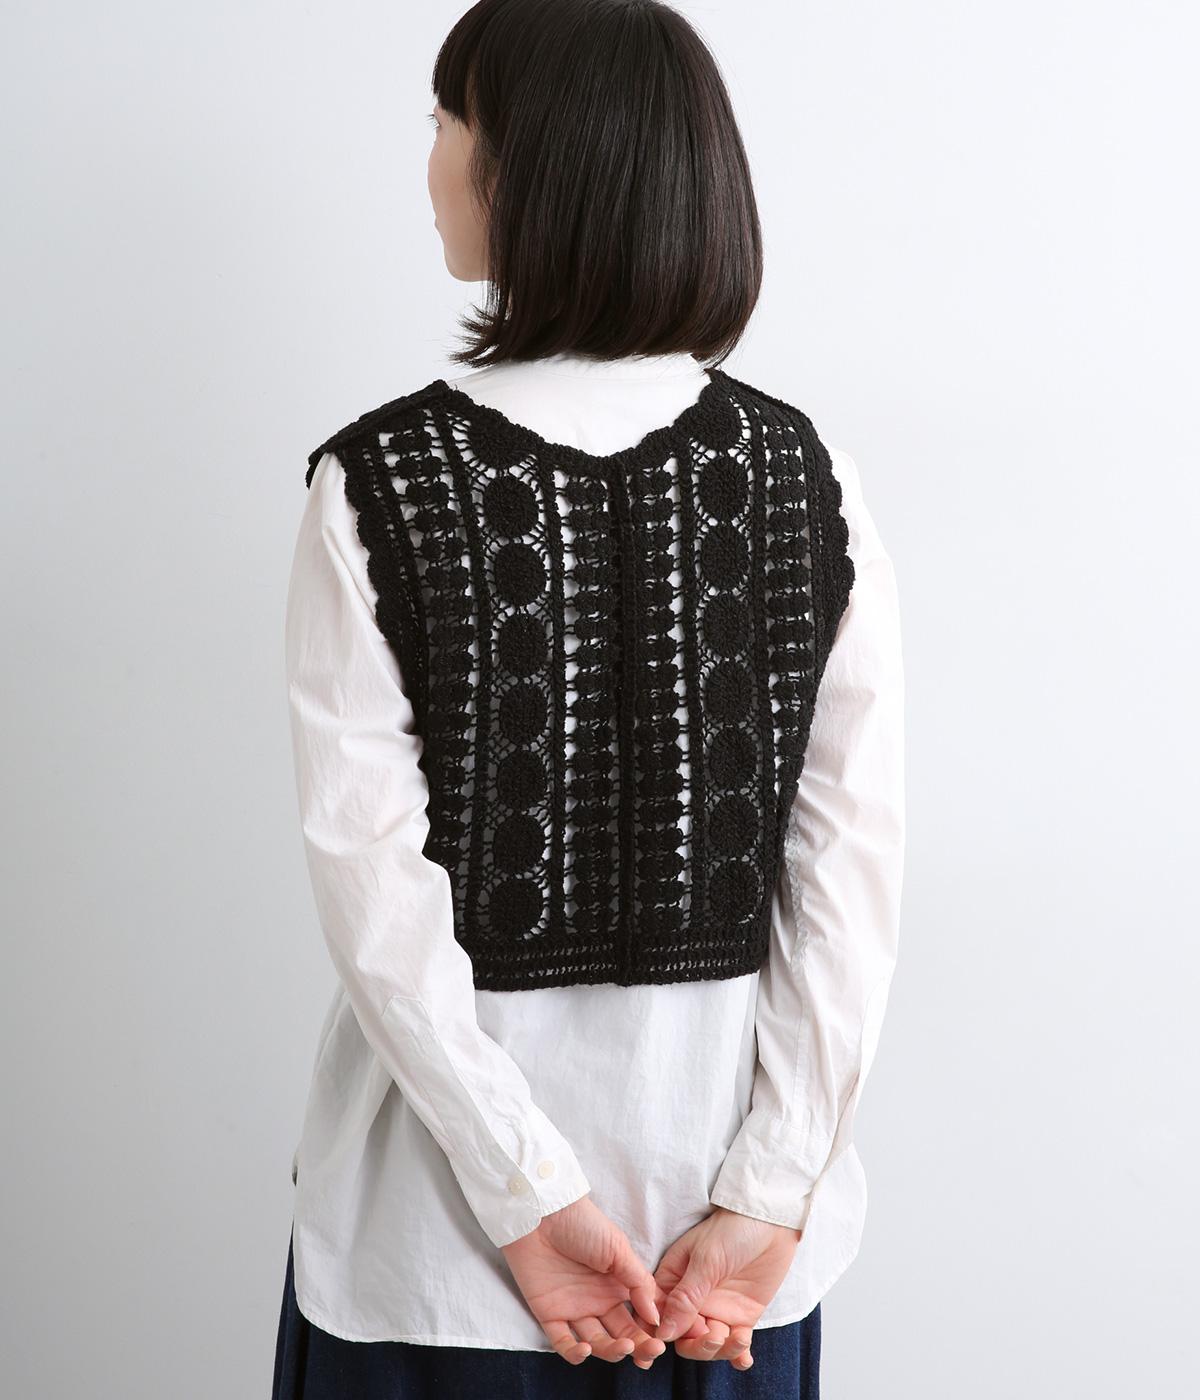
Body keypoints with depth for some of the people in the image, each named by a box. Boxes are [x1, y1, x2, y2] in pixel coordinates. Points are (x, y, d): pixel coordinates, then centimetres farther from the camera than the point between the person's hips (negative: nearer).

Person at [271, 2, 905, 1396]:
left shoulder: (377, 482, -14)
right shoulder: (806, 475, -7)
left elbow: (376, 880, -17)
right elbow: (853, 869, -10)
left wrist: (529, 1196, -13)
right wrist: (766, 1200, -9)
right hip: (718, 1112, 3)